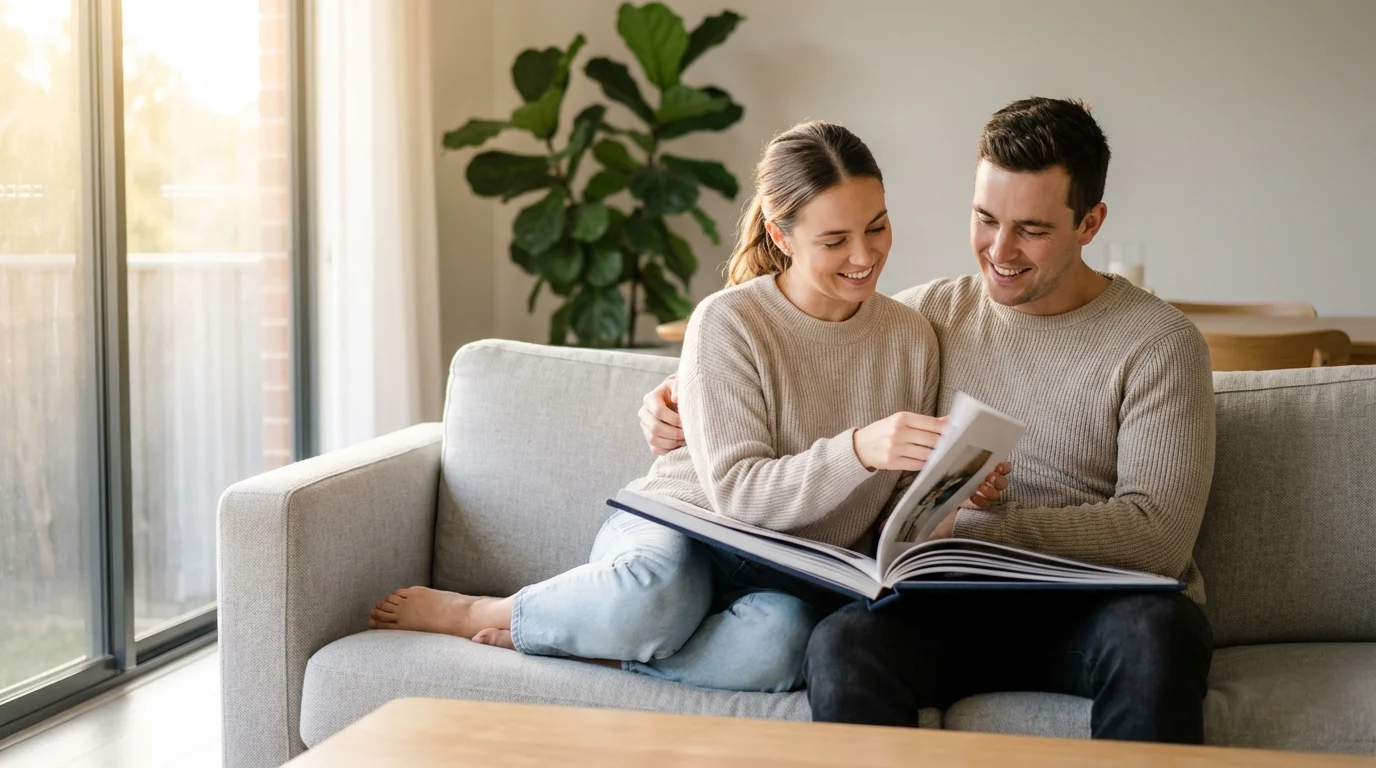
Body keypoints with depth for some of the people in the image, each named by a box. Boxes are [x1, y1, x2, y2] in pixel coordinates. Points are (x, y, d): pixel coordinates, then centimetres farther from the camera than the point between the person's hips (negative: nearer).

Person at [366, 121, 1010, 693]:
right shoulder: (728, 323, -10)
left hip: (793, 579, 3)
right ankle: (470, 613, -10)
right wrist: (859, 450, -32)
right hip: (677, 533, -3)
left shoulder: (911, 338, 5)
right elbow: (736, 490, -17)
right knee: (658, 591, -42)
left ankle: (515, 632, -16)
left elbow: (902, 500, 15)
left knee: (780, 636, -37)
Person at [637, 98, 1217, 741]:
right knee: (843, 642, -32)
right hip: (963, 611, 2)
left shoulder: (1158, 344, 0)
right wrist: (683, 394, 10)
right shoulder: (931, 315, 14)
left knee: (1159, 629, -38)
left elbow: (1159, 533, -12)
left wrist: (973, 528, -20)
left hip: (1100, 610, -2)